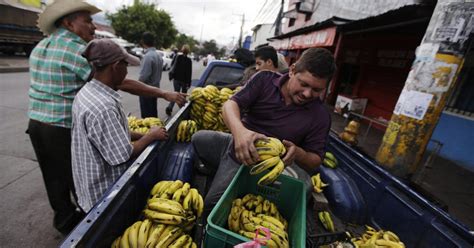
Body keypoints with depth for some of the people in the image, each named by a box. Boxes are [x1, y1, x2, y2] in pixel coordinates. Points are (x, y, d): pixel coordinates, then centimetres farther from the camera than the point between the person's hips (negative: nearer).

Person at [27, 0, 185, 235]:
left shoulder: (40, 46, 10)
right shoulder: (76, 50, -17)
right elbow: (123, 83, -24)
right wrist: (164, 94, -23)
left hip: (36, 123, 8)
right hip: (63, 129, -8)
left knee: (54, 178, 21)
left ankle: (64, 219, 41)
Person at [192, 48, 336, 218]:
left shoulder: (320, 116, -13)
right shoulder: (265, 79, -12)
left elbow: (315, 160, -6)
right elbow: (230, 104, -18)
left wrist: (298, 154, -31)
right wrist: (239, 131, -41)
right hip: (236, 144, 4)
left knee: (212, 207, -12)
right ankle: (221, 173, 35)